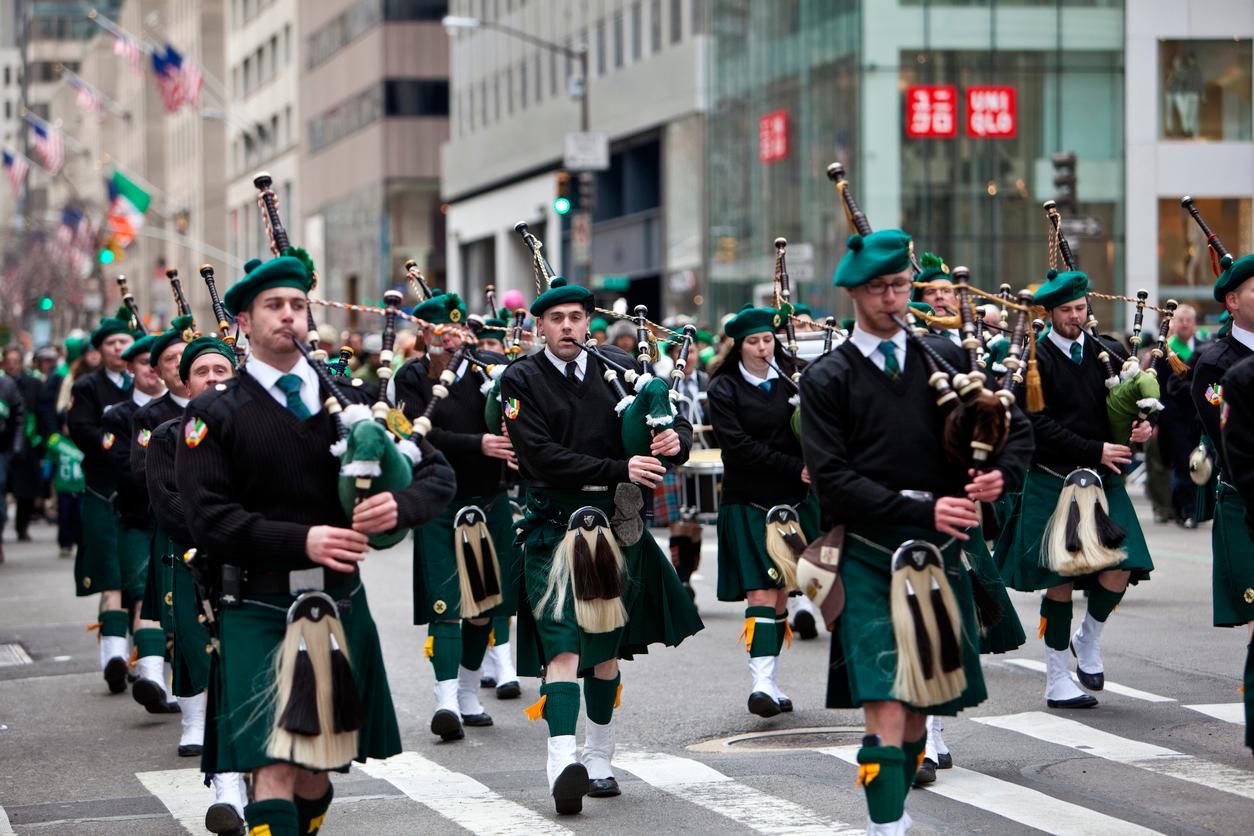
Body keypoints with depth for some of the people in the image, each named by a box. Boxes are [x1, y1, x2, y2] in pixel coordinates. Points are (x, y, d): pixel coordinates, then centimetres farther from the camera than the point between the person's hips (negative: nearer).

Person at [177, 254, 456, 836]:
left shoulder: (348, 403, 9)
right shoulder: (214, 414, -1)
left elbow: (438, 472, 9)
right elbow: (207, 519, -10)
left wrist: (400, 506, -15)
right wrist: (302, 541, -21)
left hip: (339, 607, 4)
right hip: (259, 612, -4)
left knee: (318, 765, 12)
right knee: (275, 766, -15)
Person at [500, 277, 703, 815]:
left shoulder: (619, 369, 8)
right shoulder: (522, 380, -3)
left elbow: (675, 420, 13)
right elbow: (542, 456, -14)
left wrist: (675, 441, -12)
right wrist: (620, 470, -20)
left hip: (615, 523, 4)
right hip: (553, 523, -4)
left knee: (607, 646, 12)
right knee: (564, 643, -15)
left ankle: (598, 759, 23)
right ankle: (562, 761, -24)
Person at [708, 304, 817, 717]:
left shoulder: (792, 378, 10)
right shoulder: (724, 389, -2)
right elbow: (738, 446, -11)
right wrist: (795, 468, -15)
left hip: (794, 500, 4)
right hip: (748, 502, -4)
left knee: (780, 591, 6)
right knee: (760, 591, -13)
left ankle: (769, 682, 12)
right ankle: (762, 680, -21)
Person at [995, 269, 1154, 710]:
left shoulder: (1107, 353, 9)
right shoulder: (1034, 359, -6)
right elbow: (1039, 426, -13)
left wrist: (1143, 426, -5)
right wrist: (1095, 451, -17)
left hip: (1103, 480, 4)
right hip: (1053, 482, -4)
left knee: (1121, 567, -9)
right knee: (1060, 581, -1)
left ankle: (1088, 640, 19)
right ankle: (1057, 682, 10)